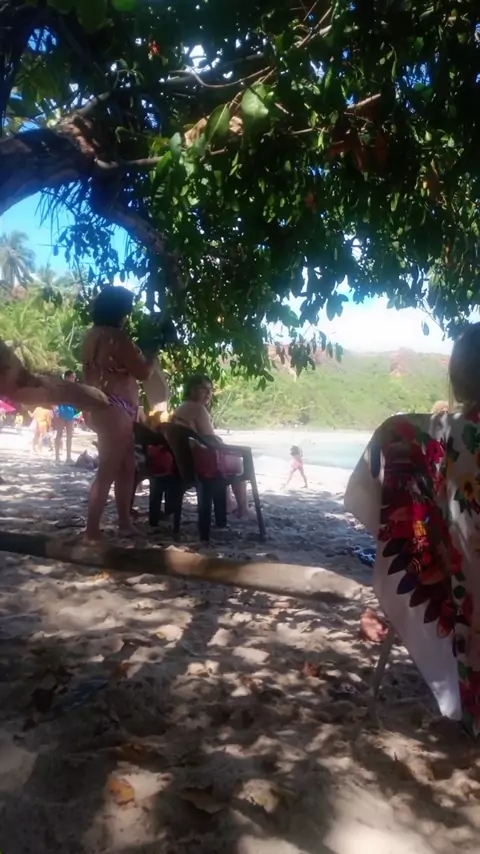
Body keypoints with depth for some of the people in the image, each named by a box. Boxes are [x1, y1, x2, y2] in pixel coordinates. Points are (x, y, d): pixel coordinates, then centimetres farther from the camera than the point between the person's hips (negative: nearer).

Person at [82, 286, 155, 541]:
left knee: (126, 468, 14)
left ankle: (125, 523, 21)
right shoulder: (115, 337, -15)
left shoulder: (93, 335, 15)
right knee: (108, 471, -7)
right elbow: (143, 372, -13)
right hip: (114, 410, -10)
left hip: (102, 408, 10)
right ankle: (92, 531, -3)